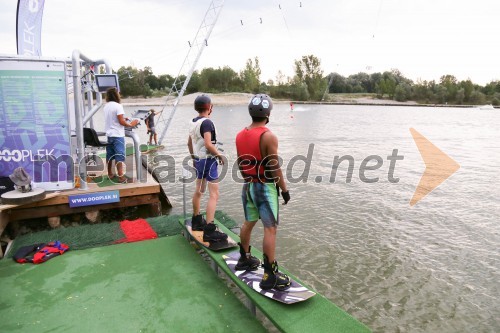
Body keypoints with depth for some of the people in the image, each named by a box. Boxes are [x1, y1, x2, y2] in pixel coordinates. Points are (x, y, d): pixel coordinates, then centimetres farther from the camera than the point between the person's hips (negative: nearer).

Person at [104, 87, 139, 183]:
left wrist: (123, 119, 20)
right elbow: (121, 122, -17)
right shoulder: (118, 106, -14)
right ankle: (121, 176, -7)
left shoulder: (106, 106, 9)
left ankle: (110, 174, 24)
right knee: (120, 155, -6)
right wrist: (131, 124, -4)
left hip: (109, 134, 8)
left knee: (109, 155, 14)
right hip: (117, 135, -8)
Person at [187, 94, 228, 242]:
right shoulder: (207, 122, -18)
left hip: (198, 159, 10)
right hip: (208, 160, -10)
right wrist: (219, 155, -14)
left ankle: (196, 221, 35)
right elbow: (208, 144, -28)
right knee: (214, 194, -10)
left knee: (199, 191, 21)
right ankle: (209, 230, -12)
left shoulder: (193, 122, 8)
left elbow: (189, 143, 17)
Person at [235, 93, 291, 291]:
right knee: (270, 229, -2)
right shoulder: (269, 137, -19)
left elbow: (241, 163, 10)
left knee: (249, 223, 21)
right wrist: (284, 189, -8)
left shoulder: (240, 136, 2)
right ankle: (270, 276, 2)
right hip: (266, 187, -7)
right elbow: (275, 168, -18)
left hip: (248, 185, 7)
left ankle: (244, 259, 38)